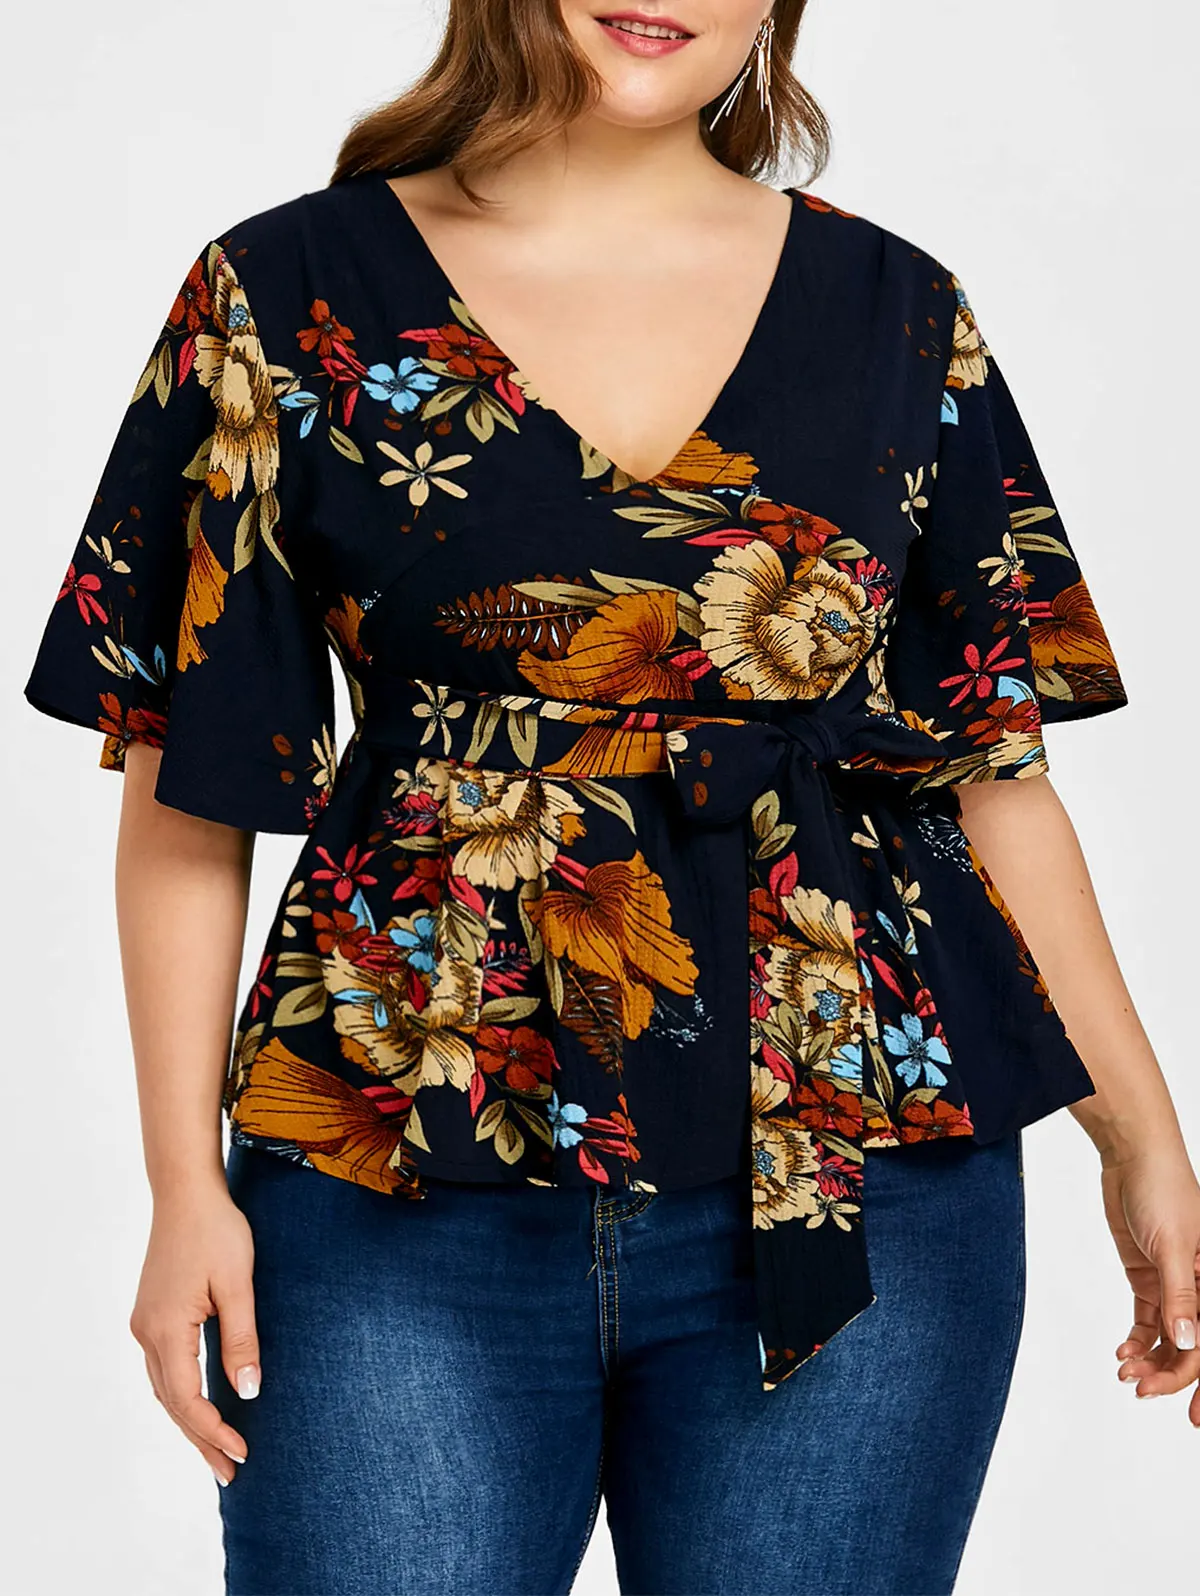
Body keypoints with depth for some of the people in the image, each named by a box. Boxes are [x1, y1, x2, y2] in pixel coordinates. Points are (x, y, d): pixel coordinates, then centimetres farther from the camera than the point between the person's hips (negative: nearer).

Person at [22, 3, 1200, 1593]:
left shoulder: (897, 314, 7)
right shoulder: (293, 294, 2)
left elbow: (995, 763, 9)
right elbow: (184, 784, 1)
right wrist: (185, 1185, -4)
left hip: (848, 1190, 2)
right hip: (403, 1189, -1)